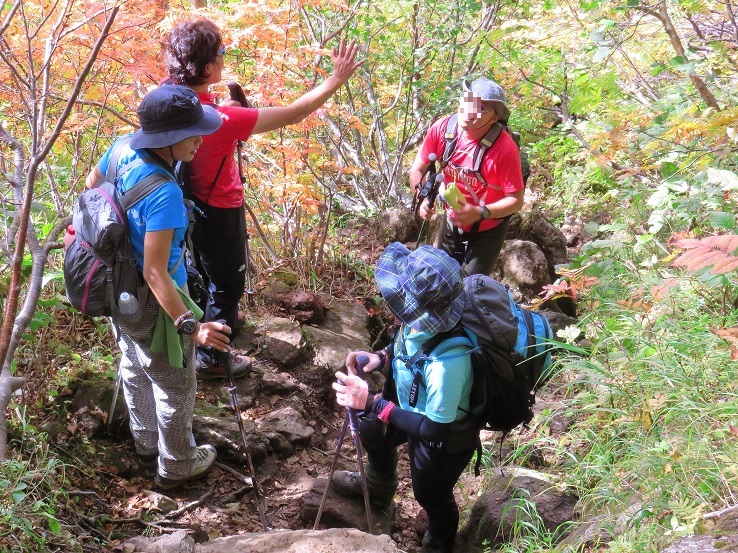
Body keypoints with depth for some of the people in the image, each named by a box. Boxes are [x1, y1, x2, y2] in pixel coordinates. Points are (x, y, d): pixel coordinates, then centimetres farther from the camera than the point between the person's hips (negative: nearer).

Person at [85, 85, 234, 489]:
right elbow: (155, 274, -35)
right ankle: (176, 466, 38)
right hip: (151, 302, -8)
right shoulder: (164, 195, -37)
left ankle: (147, 444, 53)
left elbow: (92, 183, 10)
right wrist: (190, 326, -36)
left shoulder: (123, 148, -12)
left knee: (135, 370, 29)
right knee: (175, 385, 16)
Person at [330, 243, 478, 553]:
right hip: (416, 408, 7)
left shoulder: (447, 360, -47)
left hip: (443, 438, -7)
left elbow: (434, 429, -35)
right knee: (371, 430, 32)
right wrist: (382, 358, -16)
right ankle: (378, 489, 66)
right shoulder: (424, 317, -25)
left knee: (431, 495, 23)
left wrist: (372, 403, -34)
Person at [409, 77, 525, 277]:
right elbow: (417, 169, -6)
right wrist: (423, 200, -24)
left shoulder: (504, 149, -31)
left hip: (487, 231, -4)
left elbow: (516, 201, -24)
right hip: (452, 223, 5)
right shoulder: (442, 129, -19)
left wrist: (479, 213, -37)